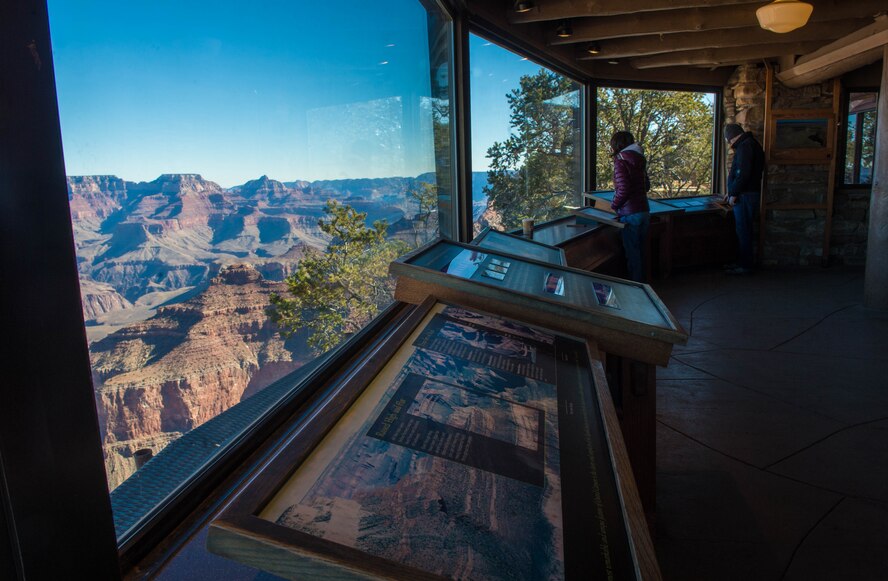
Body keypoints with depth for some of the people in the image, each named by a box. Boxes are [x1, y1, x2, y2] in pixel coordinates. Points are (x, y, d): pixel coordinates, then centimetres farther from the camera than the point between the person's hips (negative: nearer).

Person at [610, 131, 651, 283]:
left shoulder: (620, 161, -12)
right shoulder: (639, 160, 11)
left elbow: (623, 189, -20)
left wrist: (614, 206, -6)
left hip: (630, 214, -8)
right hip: (645, 211, 8)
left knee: (632, 252, 1)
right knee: (640, 250, 17)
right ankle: (642, 282, 27)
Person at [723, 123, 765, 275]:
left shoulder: (745, 146, -15)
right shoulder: (748, 144, 18)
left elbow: (743, 173, -23)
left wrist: (734, 193, -16)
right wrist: (731, 192, 23)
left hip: (745, 196, -10)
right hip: (744, 195, 10)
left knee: (743, 232, -4)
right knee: (742, 231, 15)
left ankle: (745, 266, 1)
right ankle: (742, 262, 22)